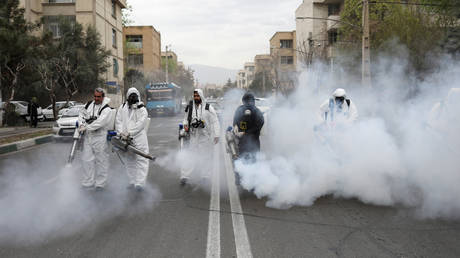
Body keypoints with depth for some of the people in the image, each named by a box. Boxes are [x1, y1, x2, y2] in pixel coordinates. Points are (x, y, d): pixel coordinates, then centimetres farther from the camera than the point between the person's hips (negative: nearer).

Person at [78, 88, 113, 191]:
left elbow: (99, 122, -21)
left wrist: (86, 127, -21)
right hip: (87, 136, 6)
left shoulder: (107, 109, -10)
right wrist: (82, 124, -1)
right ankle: (88, 182, 17)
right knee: (87, 159, 8)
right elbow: (82, 114, 18)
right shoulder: (89, 104, 9)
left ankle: (100, 183, 12)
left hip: (99, 137, -5)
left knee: (101, 160, 2)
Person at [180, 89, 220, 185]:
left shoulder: (208, 108, -3)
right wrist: (185, 124, -3)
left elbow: (215, 122, -2)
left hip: (205, 137, -1)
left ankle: (205, 176, 21)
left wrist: (216, 135, -8)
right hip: (193, 137, 1)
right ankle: (184, 176, -5)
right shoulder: (190, 107, 5)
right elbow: (186, 118, 19)